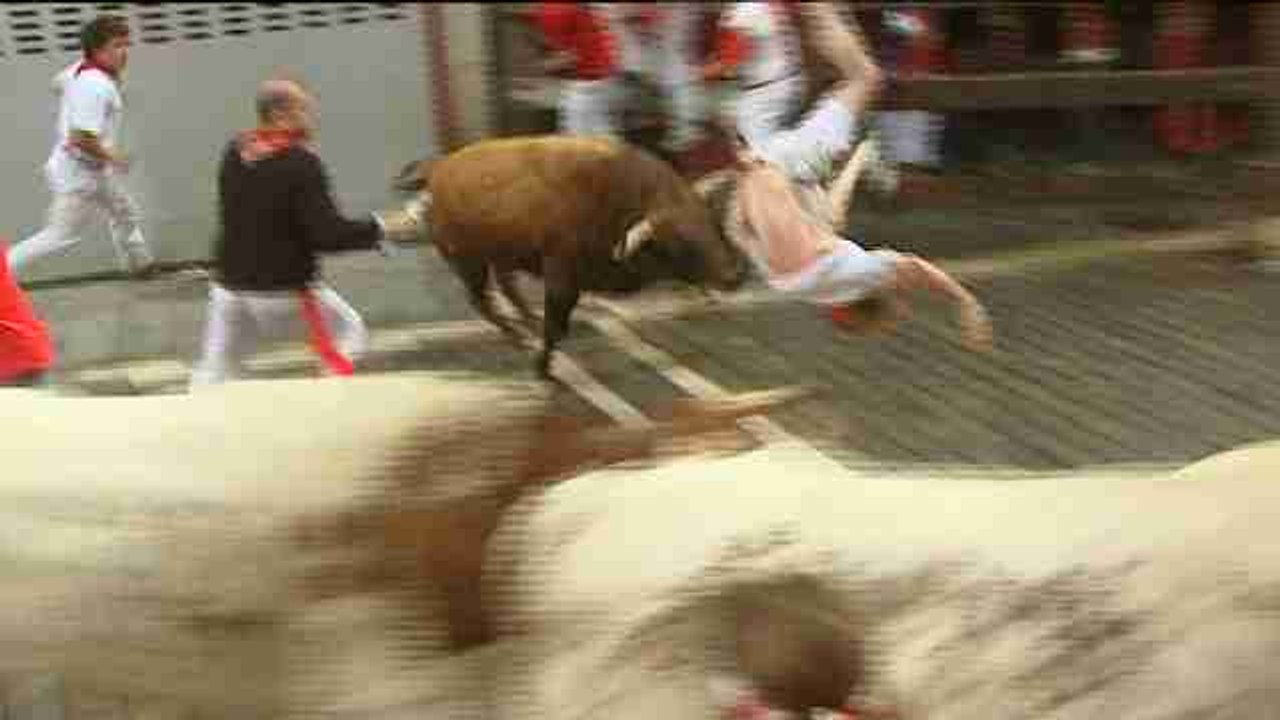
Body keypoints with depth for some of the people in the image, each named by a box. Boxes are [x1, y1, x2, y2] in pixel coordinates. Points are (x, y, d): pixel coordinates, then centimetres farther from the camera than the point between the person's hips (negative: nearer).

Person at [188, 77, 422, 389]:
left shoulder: (233, 153, 2)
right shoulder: (301, 163, -16)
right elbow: (328, 234, -20)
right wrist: (383, 229, -12)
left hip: (230, 285, 5)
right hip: (285, 288, -5)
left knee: (214, 373, 13)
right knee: (349, 331, 16)